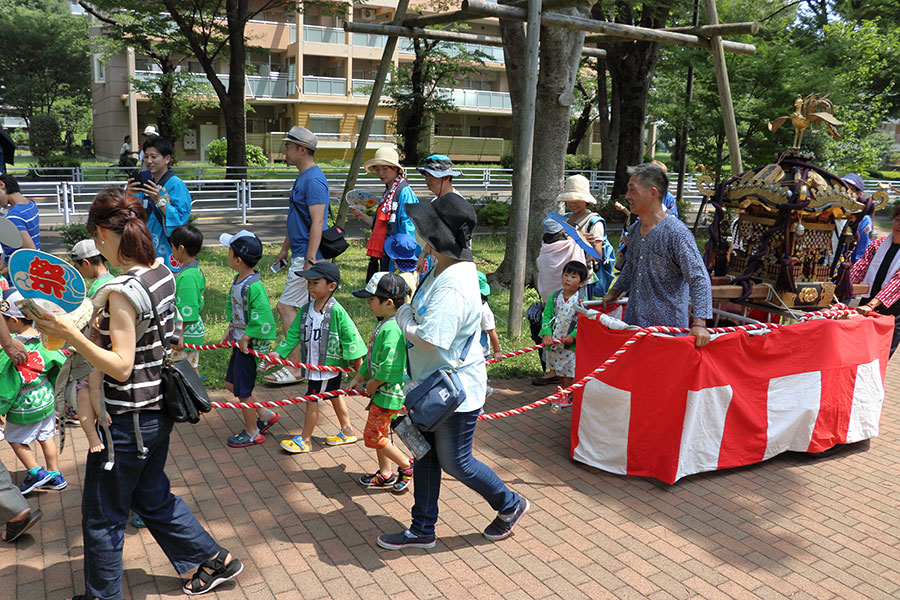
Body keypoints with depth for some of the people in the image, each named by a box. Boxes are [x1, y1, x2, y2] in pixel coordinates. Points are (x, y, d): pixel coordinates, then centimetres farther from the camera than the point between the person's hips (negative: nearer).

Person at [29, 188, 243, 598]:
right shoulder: (162, 272, 0)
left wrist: (70, 333, -28)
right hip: (158, 410, 9)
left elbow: (121, 367, -25)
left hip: (127, 420, -9)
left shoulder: (122, 291, -25)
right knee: (152, 498, 27)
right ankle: (215, 560, 36)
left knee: (102, 516, 14)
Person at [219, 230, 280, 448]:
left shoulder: (253, 286, -26)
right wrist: (230, 329, 9)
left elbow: (263, 319, -27)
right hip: (238, 342, 10)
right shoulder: (238, 280, 2)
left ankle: (252, 433, 25)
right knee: (231, 384, 20)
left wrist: (245, 338, -21)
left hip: (249, 346, -10)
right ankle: (265, 415, 32)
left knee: (242, 391, 5)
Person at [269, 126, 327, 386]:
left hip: (307, 256, -10)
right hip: (300, 254, 10)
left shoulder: (314, 180, -17)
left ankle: (294, 367, -1)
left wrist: (309, 261, -27)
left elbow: (317, 222, -23)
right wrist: (285, 248, 27)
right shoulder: (302, 177, 16)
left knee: (286, 307, -8)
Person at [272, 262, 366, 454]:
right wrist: (279, 352, -4)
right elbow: (293, 334, 5)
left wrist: (358, 368, -11)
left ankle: (305, 440, 14)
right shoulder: (306, 310, 0)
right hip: (313, 364, 7)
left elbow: (351, 338, -15)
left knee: (312, 398, -1)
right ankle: (347, 431, 36)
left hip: (329, 364, -7)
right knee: (334, 396, 20)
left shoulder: (337, 311, -20)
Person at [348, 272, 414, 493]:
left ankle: (407, 466, 15)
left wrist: (373, 384, -16)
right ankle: (385, 475, 33)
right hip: (380, 391, 10)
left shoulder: (393, 329, -26)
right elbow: (372, 356, 18)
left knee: (374, 436, -1)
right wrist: (359, 378, 16)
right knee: (379, 432, 19)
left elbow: (390, 366, -30)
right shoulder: (384, 324, 8)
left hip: (390, 393, -10)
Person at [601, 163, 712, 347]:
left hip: (668, 325, -7)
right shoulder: (634, 230, 7)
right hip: (633, 321, 7)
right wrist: (614, 292, 25)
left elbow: (699, 279, -20)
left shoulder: (677, 233, -17)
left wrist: (699, 323, -28)